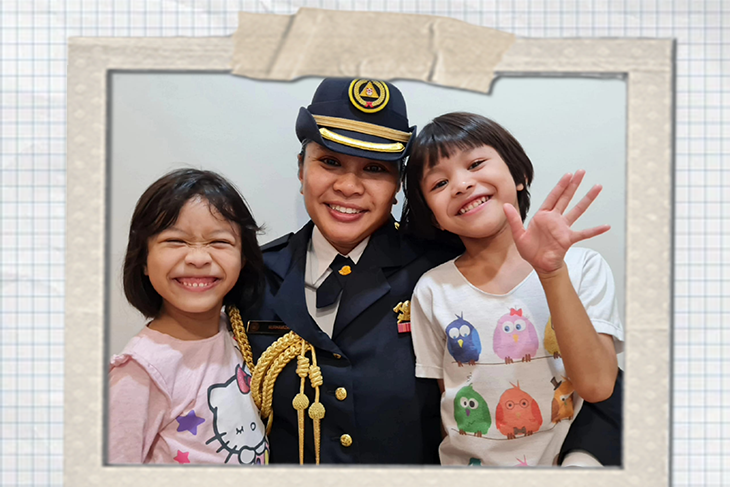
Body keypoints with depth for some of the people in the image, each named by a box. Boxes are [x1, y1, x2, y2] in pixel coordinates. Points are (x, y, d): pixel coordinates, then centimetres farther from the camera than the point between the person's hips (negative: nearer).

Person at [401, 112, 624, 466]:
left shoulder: (581, 266, -3)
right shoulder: (432, 291, -1)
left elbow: (597, 386, -13)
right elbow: (434, 405, 5)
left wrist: (552, 273, -20)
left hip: (566, 460, -1)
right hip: (468, 464, 1)